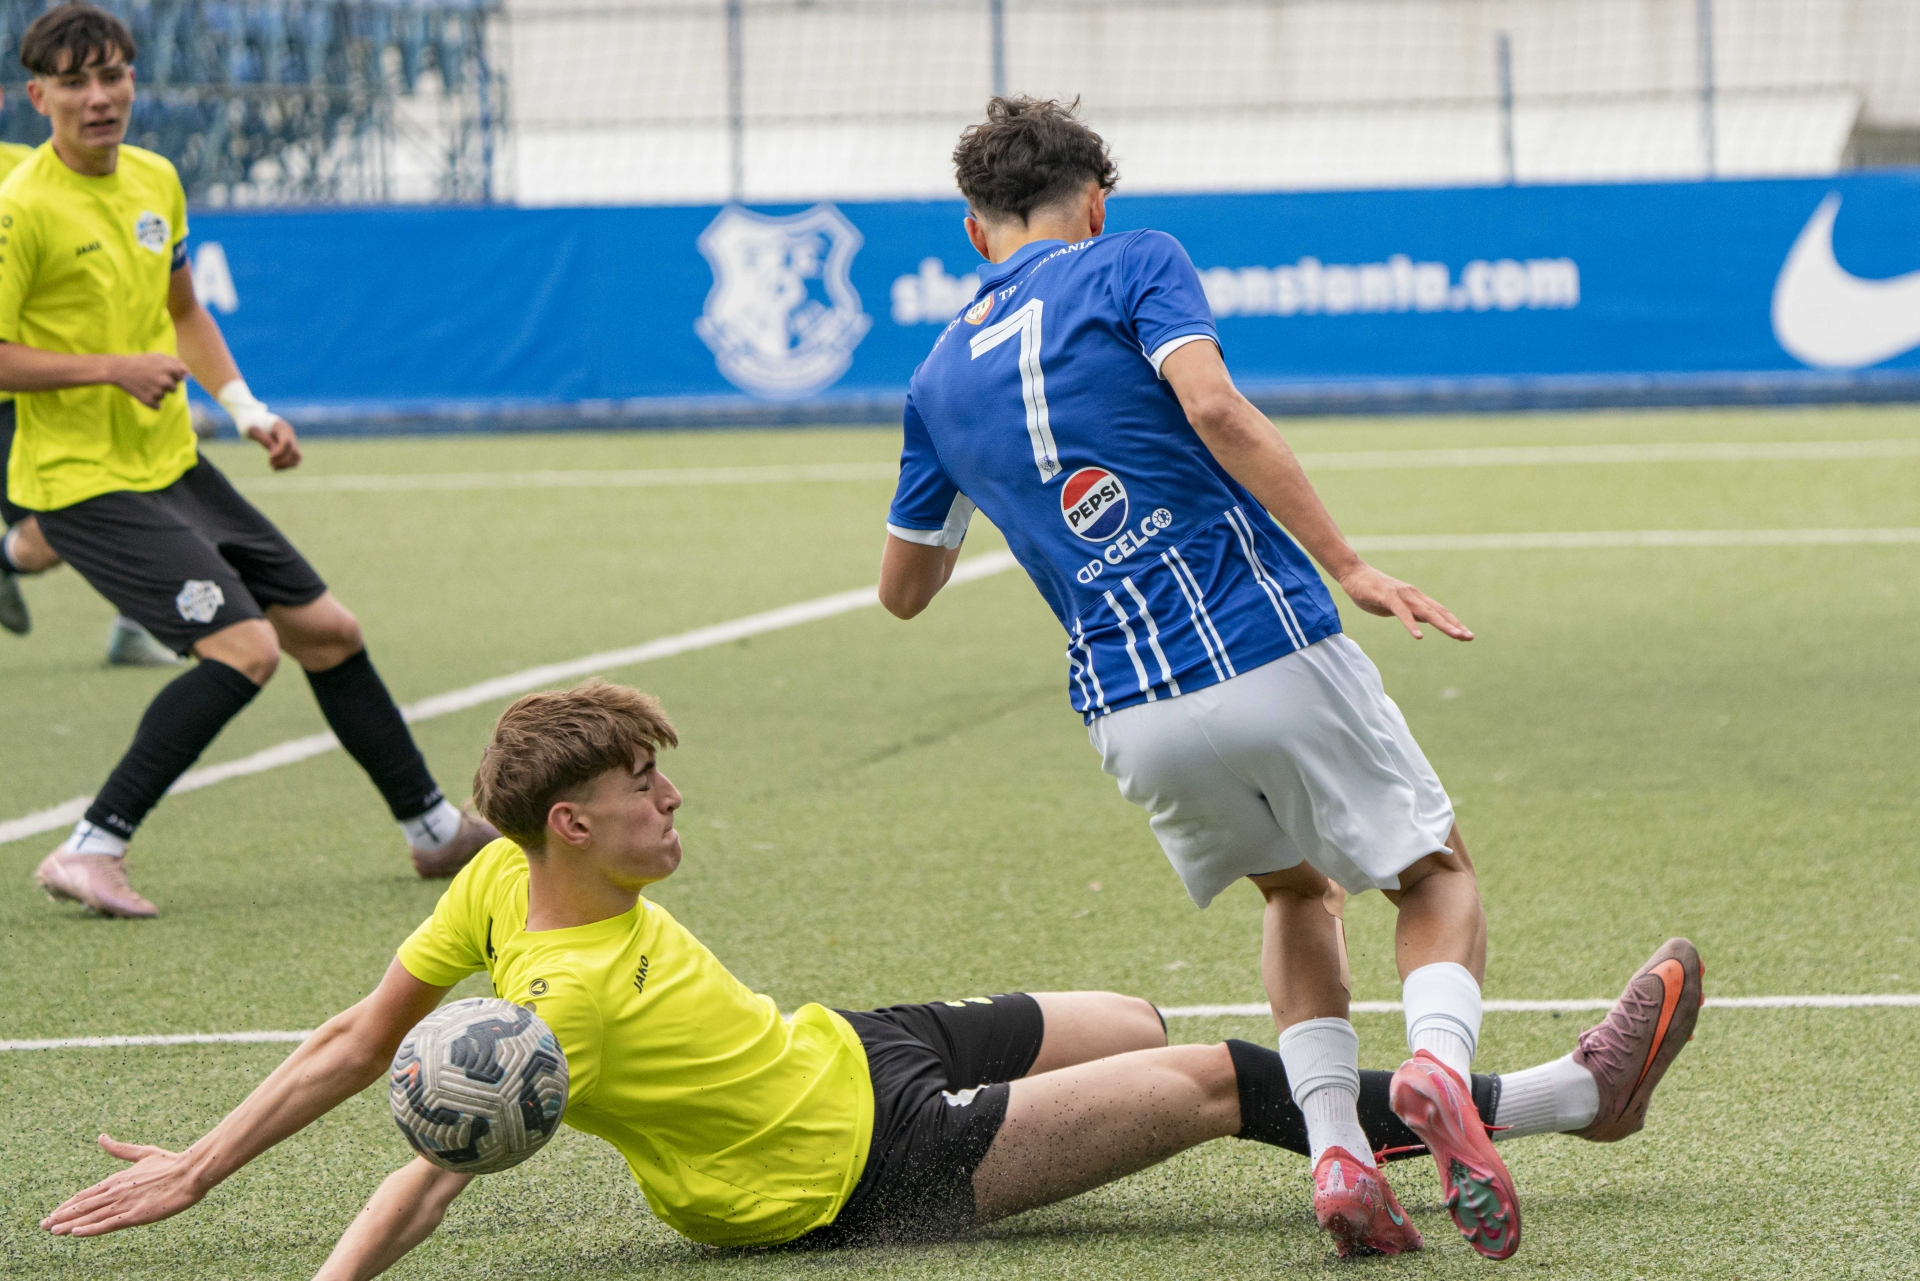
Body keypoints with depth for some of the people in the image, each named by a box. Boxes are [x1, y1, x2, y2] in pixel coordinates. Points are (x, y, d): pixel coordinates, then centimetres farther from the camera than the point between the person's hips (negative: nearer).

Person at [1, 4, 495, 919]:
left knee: (327, 630, 14)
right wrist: (111, 368, -24)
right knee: (244, 646, -22)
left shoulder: (156, 182, 8)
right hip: (80, 480, -8)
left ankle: (434, 829, 31)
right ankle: (90, 852, -17)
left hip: (172, 466, 8)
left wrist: (246, 408, 11)